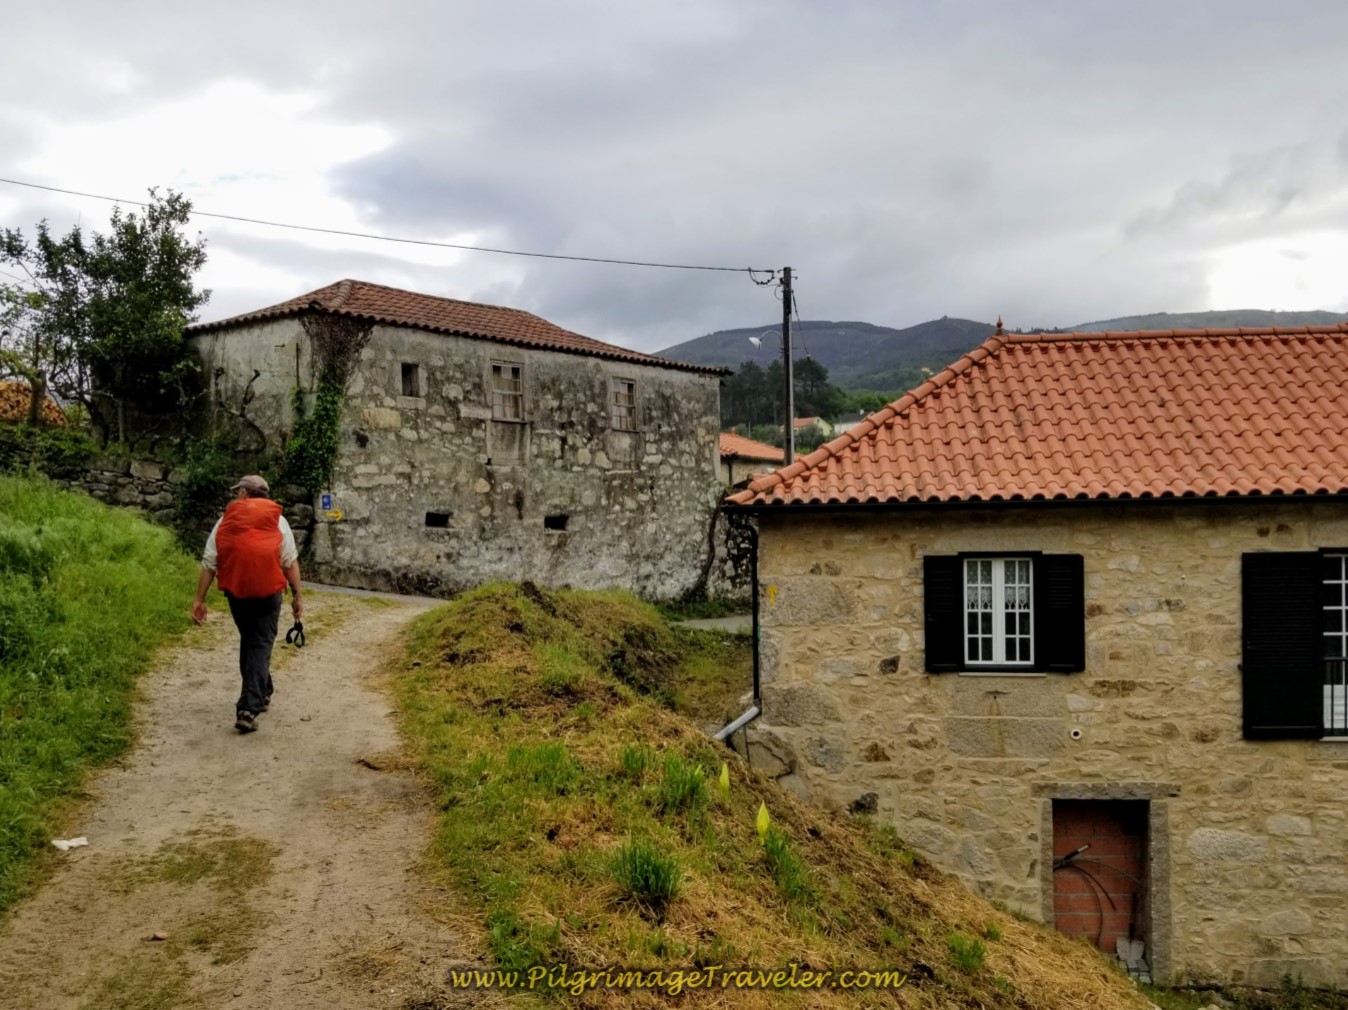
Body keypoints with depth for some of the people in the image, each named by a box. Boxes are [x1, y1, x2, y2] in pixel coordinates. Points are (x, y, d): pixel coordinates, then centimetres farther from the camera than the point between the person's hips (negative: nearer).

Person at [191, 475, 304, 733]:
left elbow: (208, 563, 2)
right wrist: (297, 595, 1)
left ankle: (260, 695, 36)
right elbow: (290, 561, -3)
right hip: (268, 591, -2)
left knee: (248, 641, 22)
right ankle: (249, 709, -11)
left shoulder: (226, 520, 5)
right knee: (261, 645, 1)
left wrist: (200, 599, 5)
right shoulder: (277, 520, 3)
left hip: (236, 591, 2)